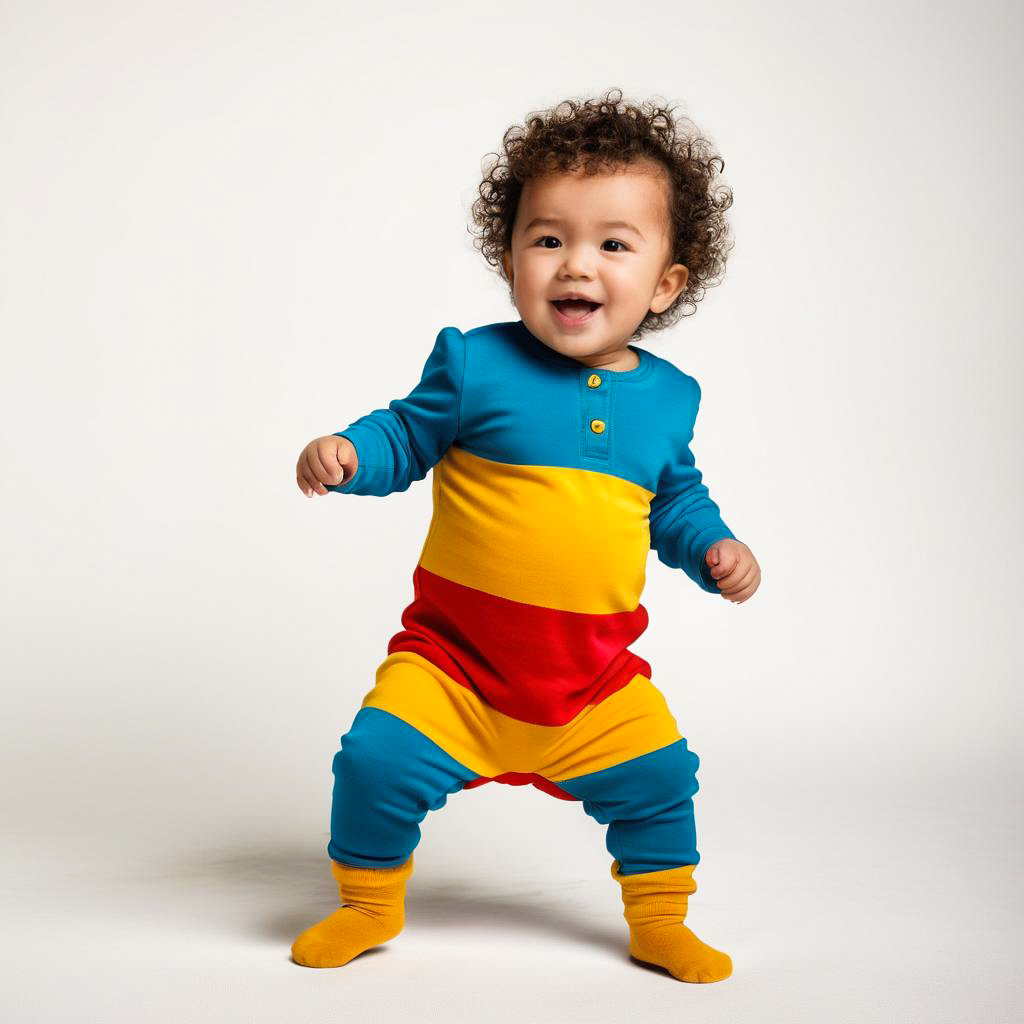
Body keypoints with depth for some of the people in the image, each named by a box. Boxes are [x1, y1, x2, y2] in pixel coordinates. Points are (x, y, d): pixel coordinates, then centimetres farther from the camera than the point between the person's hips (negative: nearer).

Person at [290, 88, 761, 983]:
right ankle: (370, 903, 19)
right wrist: (344, 454, -20)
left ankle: (660, 924, 33)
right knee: (379, 760, -12)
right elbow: (405, 436, -1)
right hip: (455, 652, -3)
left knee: (659, 778, 6)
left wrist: (715, 548, 1)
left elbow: (674, 498, 16)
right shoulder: (476, 366, -10)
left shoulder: (667, 397, 3)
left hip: (596, 674, 3)